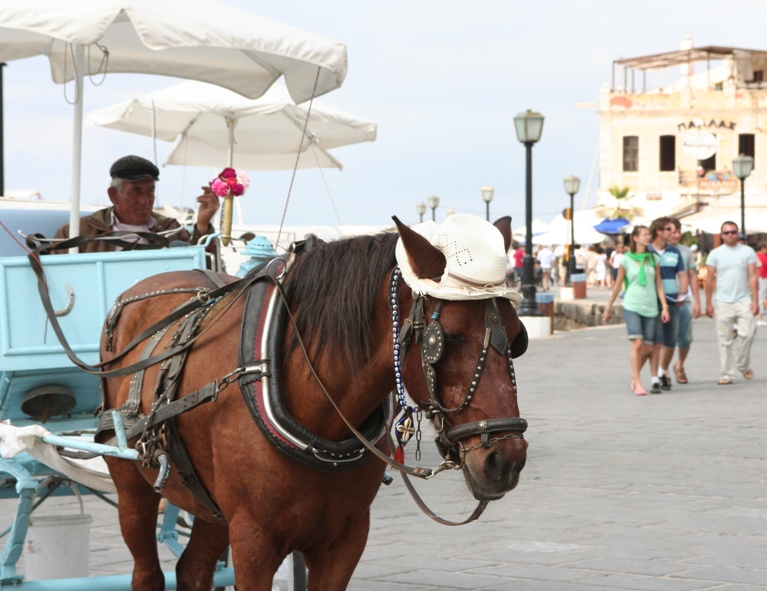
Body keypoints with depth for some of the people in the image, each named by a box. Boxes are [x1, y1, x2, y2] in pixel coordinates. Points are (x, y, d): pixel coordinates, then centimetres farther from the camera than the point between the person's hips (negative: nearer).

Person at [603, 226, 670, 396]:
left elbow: (658, 284, 10)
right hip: (632, 306, -3)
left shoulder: (653, 259, 9)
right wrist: (609, 306, 12)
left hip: (650, 308, 3)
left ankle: (634, 375, 27)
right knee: (637, 344, -17)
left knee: (647, 349, 2)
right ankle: (638, 384, -11)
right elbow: (618, 284, 9)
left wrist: (665, 306, 2)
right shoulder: (626, 259, 1)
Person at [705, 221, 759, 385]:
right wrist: (708, 303, 1)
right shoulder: (715, 254, 5)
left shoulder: (748, 252, 6)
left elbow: (753, 277, 4)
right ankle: (726, 374, 6)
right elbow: (709, 279, 6)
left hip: (744, 301, 0)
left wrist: (755, 300, -4)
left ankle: (744, 365, 12)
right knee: (725, 340, 0)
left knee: (747, 334, -11)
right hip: (723, 302, 0)